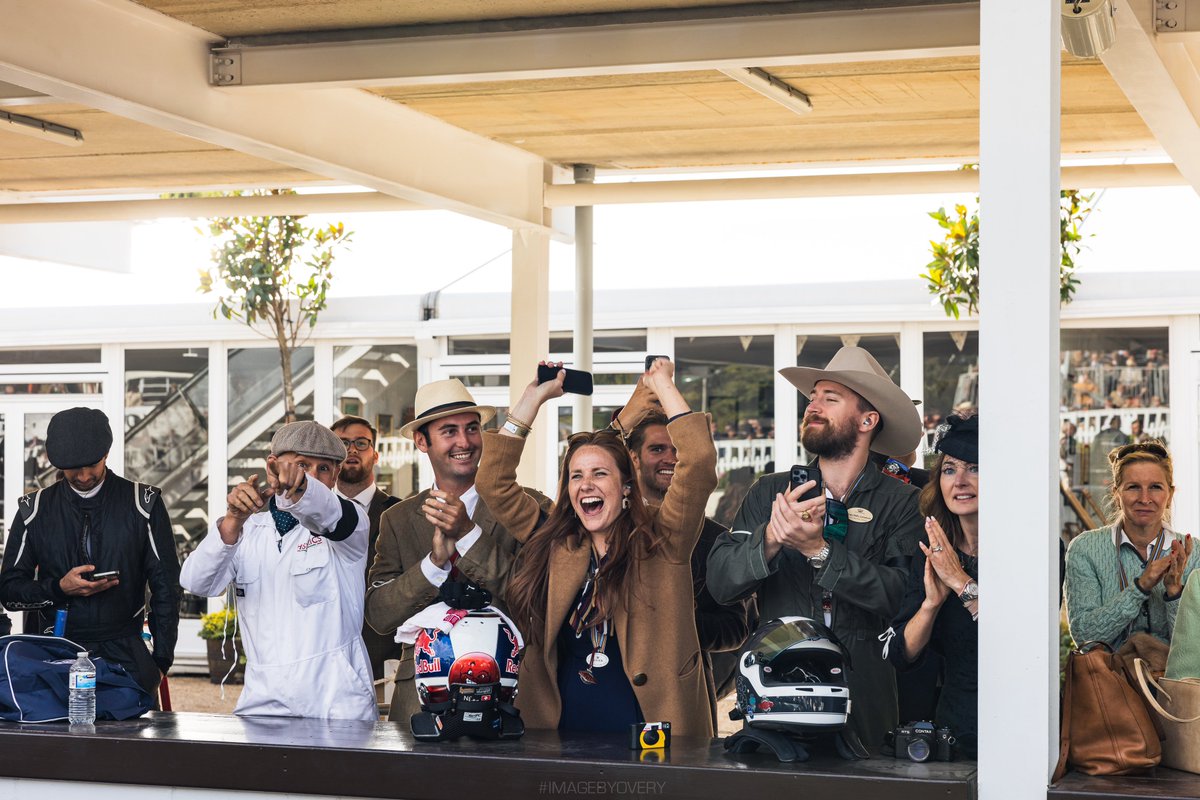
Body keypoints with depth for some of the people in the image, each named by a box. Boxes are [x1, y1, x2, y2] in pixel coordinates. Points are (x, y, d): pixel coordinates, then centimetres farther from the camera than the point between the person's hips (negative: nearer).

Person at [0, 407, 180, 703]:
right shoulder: (35, 509, 7)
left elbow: (165, 587, 3)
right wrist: (59, 588, -11)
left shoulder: (143, 504, 2)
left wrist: (161, 660, -3)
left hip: (126, 656, -1)